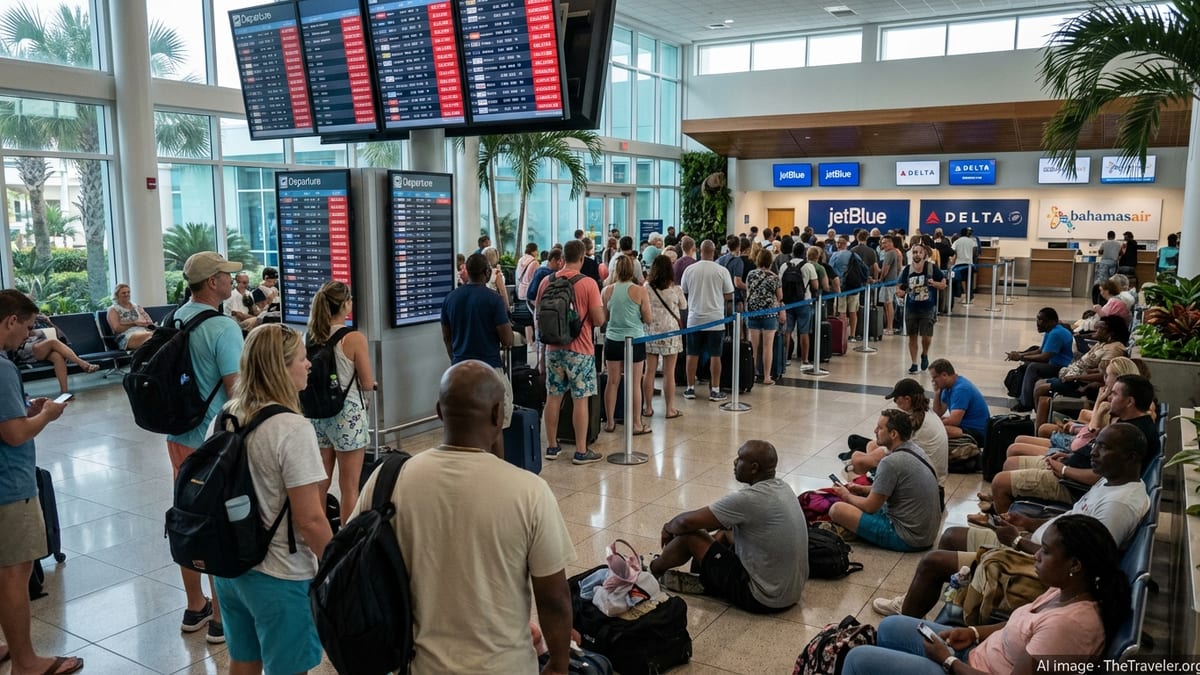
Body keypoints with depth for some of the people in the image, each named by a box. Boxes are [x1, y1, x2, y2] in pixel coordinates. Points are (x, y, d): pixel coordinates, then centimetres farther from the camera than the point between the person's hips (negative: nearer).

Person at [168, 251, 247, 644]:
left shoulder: (175, 321, 6)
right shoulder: (224, 328, -18)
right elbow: (236, 390, -20)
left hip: (180, 435, 8)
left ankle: (195, 608, 30)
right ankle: (221, 618, 12)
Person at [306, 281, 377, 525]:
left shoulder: (310, 337, 0)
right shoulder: (354, 339, -15)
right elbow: (368, 384, -11)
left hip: (318, 413, 6)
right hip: (347, 414, -6)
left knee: (320, 483, 18)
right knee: (349, 487, 6)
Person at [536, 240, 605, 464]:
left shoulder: (547, 281, 2)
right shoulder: (588, 283, -12)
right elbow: (599, 320, -14)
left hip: (553, 349, 5)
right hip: (580, 350, -5)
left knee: (553, 398, 11)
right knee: (580, 400, 1)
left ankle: (552, 446, 21)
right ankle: (581, 451, 7)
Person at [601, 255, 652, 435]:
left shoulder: (607, 291, -3)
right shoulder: (640, 292, -9)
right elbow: (647, 319, -5)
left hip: (613, 340, 2)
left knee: (612, 382, 10)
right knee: (635, 384, 6)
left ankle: (610, 422, 18)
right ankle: (636, 424, 13)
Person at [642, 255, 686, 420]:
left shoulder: (646, 288, -6)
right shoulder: (675, 289, -8)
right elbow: (684, 306, 9)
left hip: (650, 333, 2)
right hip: (670, 333, -2)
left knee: (649, 371, 8)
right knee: (669, 372, 4)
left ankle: (647, 408, 14)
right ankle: (670, 409, 10)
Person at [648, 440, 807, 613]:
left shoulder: (750, 499, -25)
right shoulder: (782, 487, 3)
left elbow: (687, 522, -17)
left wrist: (669, 528, 5)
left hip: (762, 599, -8)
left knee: (689, 536, 0)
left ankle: (653, 570, 27)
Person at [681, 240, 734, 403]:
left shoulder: (690, 270, -4)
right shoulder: (722, 271, -8)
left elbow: (682, 292, 6)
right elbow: (729, 296, -3)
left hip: (694, 319, 2)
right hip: (715, 319, -2)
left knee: (693, 354, 10)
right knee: (715, 355, 4)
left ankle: (690, 389, 15)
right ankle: (715, 391, 7)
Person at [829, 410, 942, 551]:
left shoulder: (890, 462, -21)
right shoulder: (916, 451, 7)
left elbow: (870, 507, -12)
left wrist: (847, 496, 6)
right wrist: (863, 489, 16)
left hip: (907, 539, -10)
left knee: (837, 510, -15)